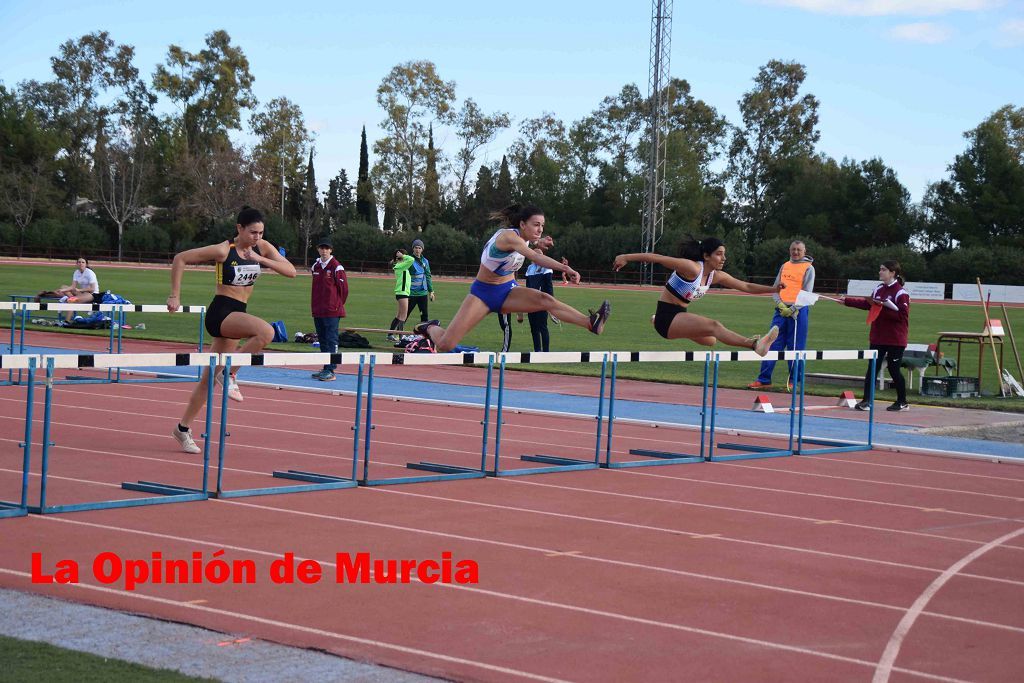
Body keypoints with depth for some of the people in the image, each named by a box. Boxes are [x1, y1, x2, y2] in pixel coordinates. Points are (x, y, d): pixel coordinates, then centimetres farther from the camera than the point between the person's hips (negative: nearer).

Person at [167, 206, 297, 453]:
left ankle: (183, 428, 21)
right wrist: (175, 296, -9)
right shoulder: (223, 250, -13)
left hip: (237, 316, 7)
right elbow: (180, 259, -7)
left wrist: (261, 259, -16)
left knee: (210, 377, 11)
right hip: (221, 312, -7)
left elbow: (291, 271, -4)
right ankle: (230, 373, -14)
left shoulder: (263, 248, 3)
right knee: (266, 331, -31)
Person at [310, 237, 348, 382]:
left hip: (332, 311, -7)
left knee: (331, 341, -8)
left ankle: (330, 371, -9)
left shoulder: (337, 267, -7)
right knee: (322, 340, 11)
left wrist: (338, 305, -1)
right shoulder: (316, 267, 12)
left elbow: (344, 288, -5)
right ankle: (325, 369, 18)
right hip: (318, 311, 7)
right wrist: (314, 305, 16)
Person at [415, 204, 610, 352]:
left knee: (545, 300, -25)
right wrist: (565, 268, -55)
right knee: (445, 345, -11)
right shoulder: (508, 236, -26)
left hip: (507, 292, 6)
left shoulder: (522, 238, 0)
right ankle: (430, 328, 24)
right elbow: (534, 257, -45)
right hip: (483, 293, -6)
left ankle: (591, 323, -40)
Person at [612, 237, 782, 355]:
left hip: (680, 316, 9)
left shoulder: (717, 276, 3)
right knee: (714, 326, -27)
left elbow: (746, 287, 9)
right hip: (666, 316, -9)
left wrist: (773, 289, 1)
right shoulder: (692, 268, -20)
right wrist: (626, 257, -23)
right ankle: (755, 344, -45)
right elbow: (657, 258, -21)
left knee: (710, 340, 25)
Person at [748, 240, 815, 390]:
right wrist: (780, 304, -6)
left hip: (798, 311, -4)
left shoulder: (808, 268, 1)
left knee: (795, 348, -1)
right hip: (781, 309, 4)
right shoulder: (784, 266, 15)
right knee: (772, 345, 1)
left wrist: (793, 309, -15)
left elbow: (807, 293, -6)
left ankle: (793, 381, 7)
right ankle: (764, 379, 4)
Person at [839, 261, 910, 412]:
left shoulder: (901, 293, -14)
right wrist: (846, 301, 14)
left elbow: (902, 315, -19)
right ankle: (866, 401, 2)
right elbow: (867, 304, 17)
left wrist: (883, 308, -23)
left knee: (894, 369, 2)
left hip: (895, 340, -6)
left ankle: (902, 402, 18)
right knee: (872, 368, 2)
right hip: (877, 337, 6)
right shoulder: (879, 289, 8)